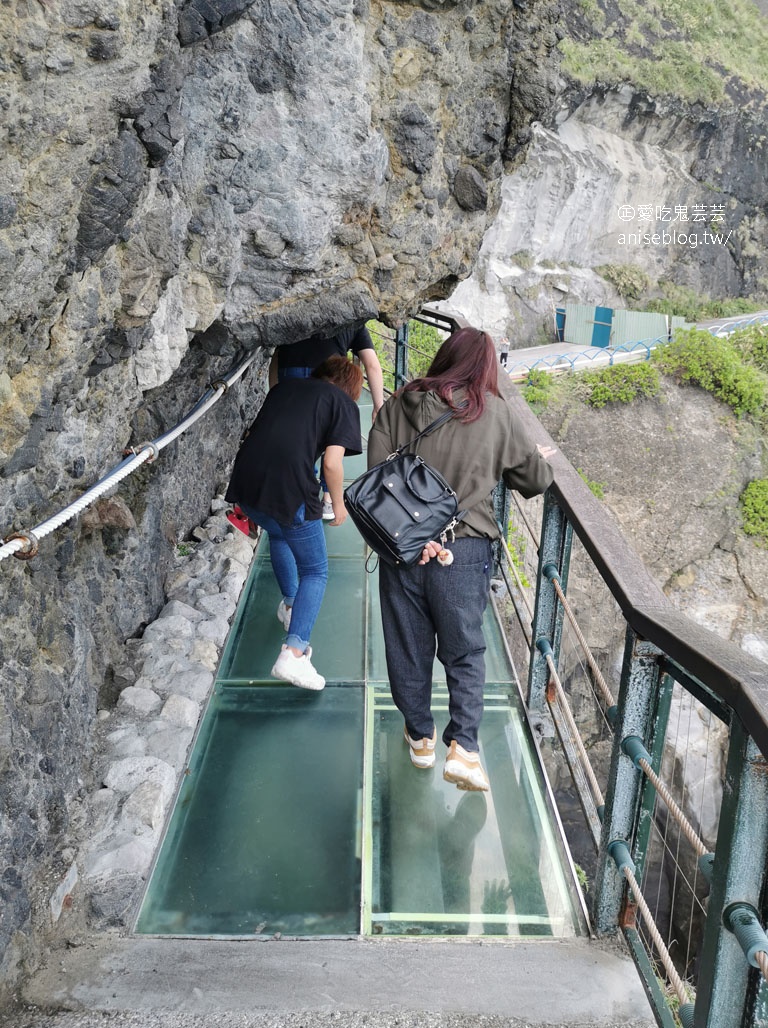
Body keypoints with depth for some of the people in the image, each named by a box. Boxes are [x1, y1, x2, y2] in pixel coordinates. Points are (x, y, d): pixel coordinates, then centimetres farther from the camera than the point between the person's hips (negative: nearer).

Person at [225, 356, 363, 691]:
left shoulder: (284, 386, 23)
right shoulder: (344, 403, 8)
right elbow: (332, 462, -4)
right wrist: (338, 503, 13)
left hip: (245, 483, 6)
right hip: (290, 491, -6)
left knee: (278, 533, 37)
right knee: (316, 572, 11)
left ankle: (290, 605, 52)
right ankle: (293, 653, -3)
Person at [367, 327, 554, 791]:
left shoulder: (398, 406, 0)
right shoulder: (496, 413, -3)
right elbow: (536, 479, 6)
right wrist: (540, 458, 28)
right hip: (463, 549, -2)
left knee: (408, 648, 18)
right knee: (465, 652, 14)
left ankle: (420, 736, 34)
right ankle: (463, 746, 3)